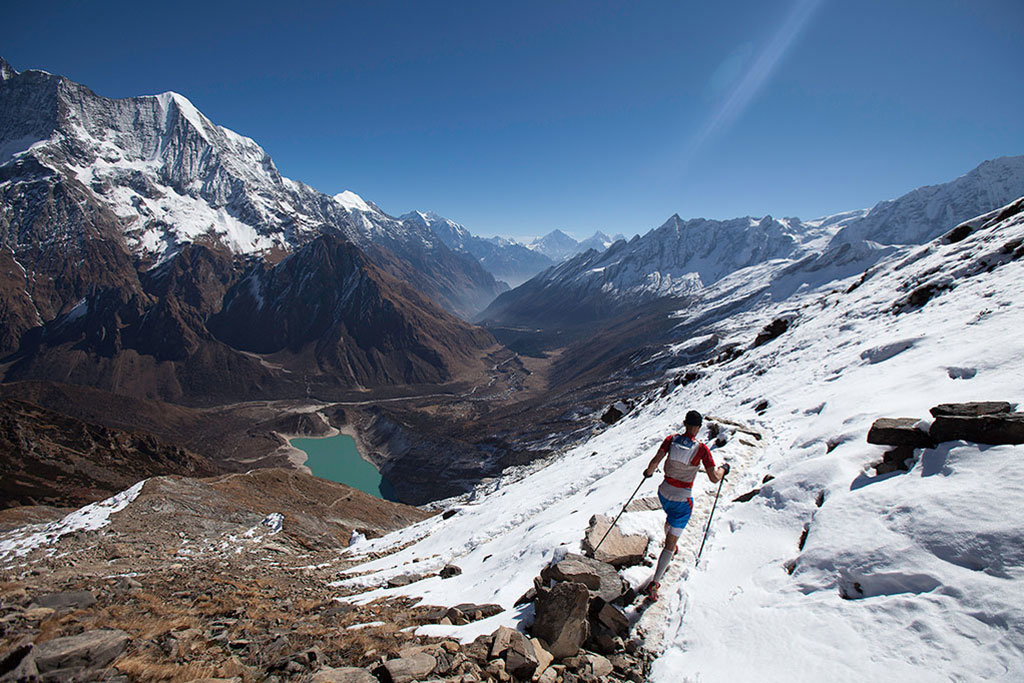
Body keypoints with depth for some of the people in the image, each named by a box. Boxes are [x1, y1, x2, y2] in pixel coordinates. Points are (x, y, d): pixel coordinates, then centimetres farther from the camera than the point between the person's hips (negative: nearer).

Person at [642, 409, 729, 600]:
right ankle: (654, 583, 1)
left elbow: (655, 461, -15)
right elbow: (714, 478, -17)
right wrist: (723, 469, 4)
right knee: (670, 543, 5)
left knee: (671, 519, 38)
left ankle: (671, 548, 63)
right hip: (682, 499, -4)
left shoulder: (671, 439, -10)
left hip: (664, 492, 4)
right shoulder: (702, 449, -18)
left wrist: (649, 471, 6)